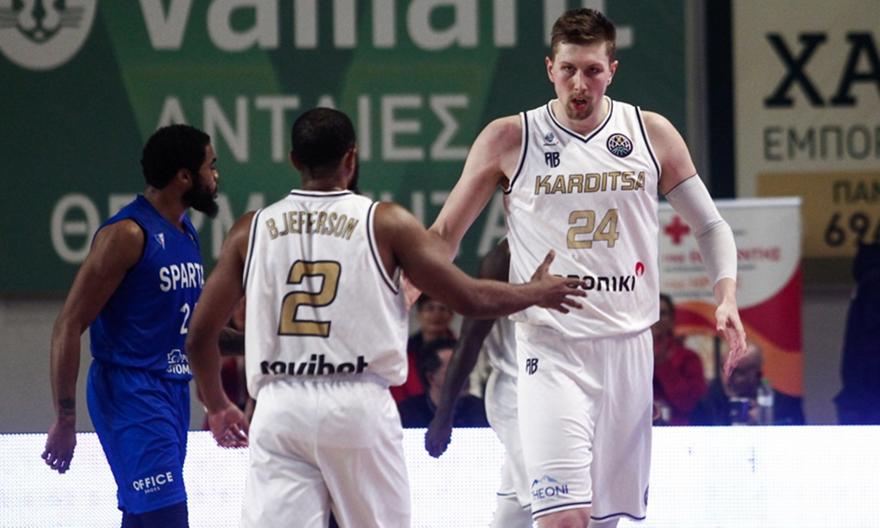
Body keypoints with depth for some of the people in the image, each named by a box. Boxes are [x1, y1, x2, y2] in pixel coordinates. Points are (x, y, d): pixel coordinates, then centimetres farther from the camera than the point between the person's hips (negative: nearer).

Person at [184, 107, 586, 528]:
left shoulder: (253, 230, 7)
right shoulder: (385, 222, 1)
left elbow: (200, 335, 9)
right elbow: (470, 299, 3)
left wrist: (217, 406, 26)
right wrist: (537, 292, 22)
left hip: (280, 408, 1)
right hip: (359, 404, -1)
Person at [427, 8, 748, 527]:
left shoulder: (652, 134, 5)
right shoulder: (508, 140, 0)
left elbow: (711, 226, 13)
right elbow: (445, 235, 8)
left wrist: (727, 296, -4)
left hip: (628, 345, 3)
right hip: (551, 349, -3)